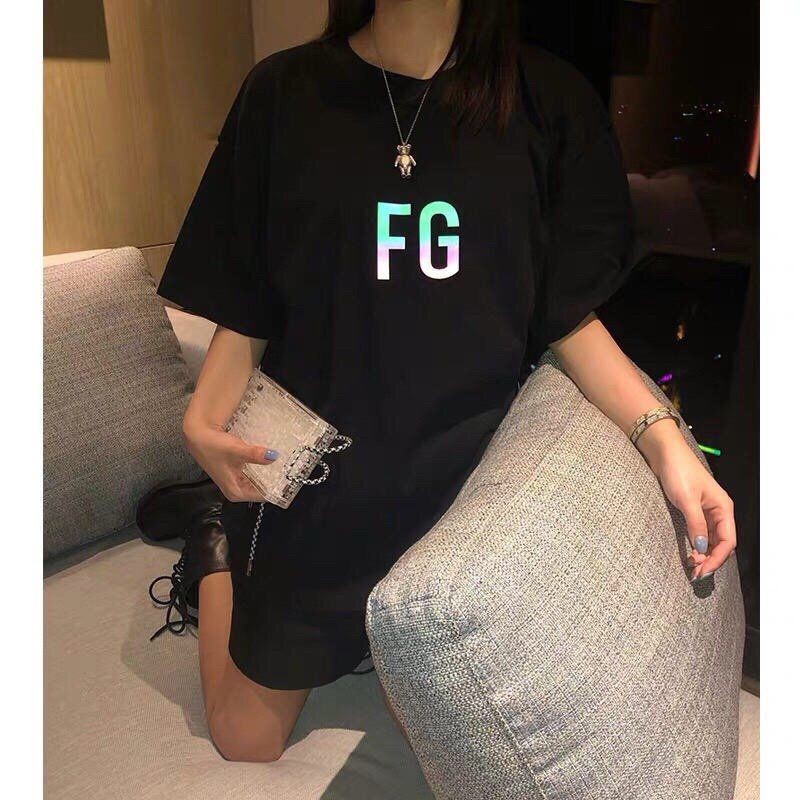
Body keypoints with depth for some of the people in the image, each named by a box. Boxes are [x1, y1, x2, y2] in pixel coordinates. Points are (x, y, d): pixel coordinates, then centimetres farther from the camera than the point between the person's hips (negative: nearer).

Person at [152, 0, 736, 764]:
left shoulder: (550, 102, -3)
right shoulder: (284, 93, -4)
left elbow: (570, 314, -1)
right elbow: (244, 310, -3)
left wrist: (663, 437, -14)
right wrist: (205, 416, -21)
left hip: (470, 471, 2)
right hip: (313, 478, 0)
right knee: (246, 741, 17)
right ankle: (219, 556, 40)